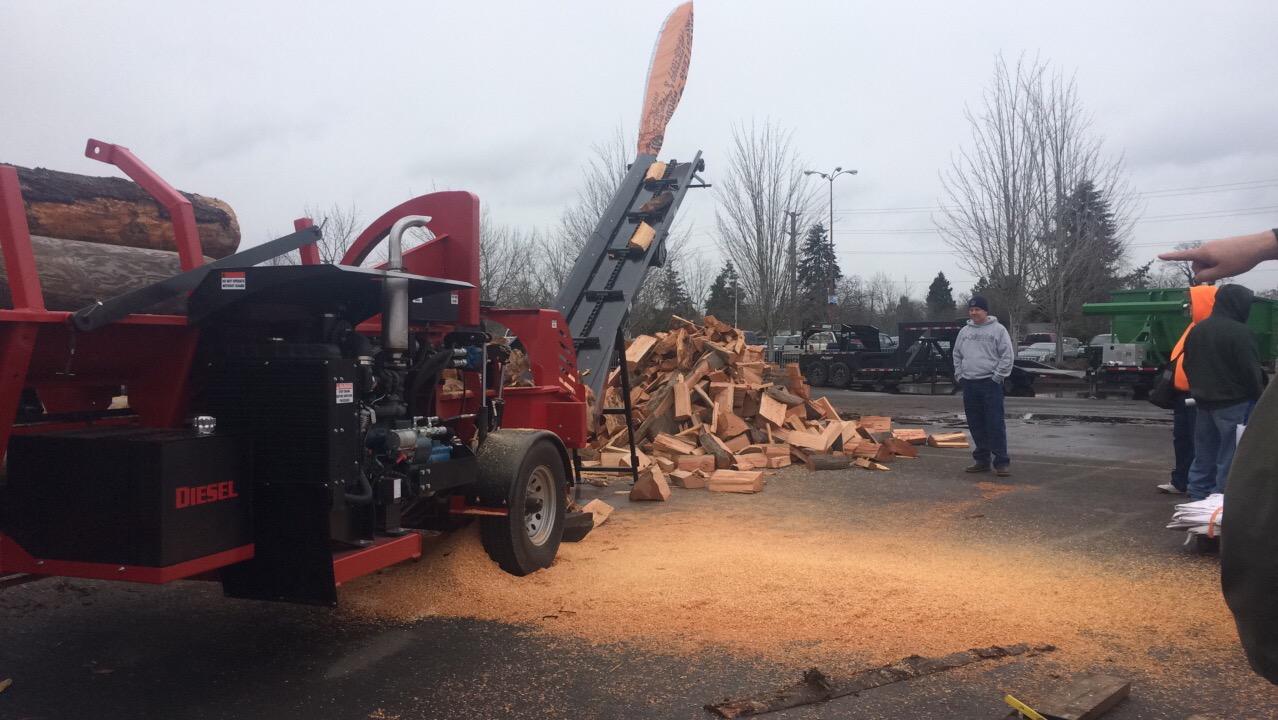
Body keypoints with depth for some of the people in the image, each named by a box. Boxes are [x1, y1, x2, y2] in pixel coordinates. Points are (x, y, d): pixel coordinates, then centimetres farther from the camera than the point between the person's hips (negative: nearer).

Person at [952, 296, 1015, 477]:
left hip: (991, 383, -5)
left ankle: (1002, 462, -3)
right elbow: (957, 355, 22)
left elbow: (1008, 355, -6)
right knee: (976, 425, 9)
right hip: (969, 384, 5)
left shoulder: (998, 329, -2)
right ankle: (982, 460, 18)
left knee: (995, 424, -7)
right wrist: (959, 375, 11)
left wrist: (997, 377, -11)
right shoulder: (964, 331, 14)